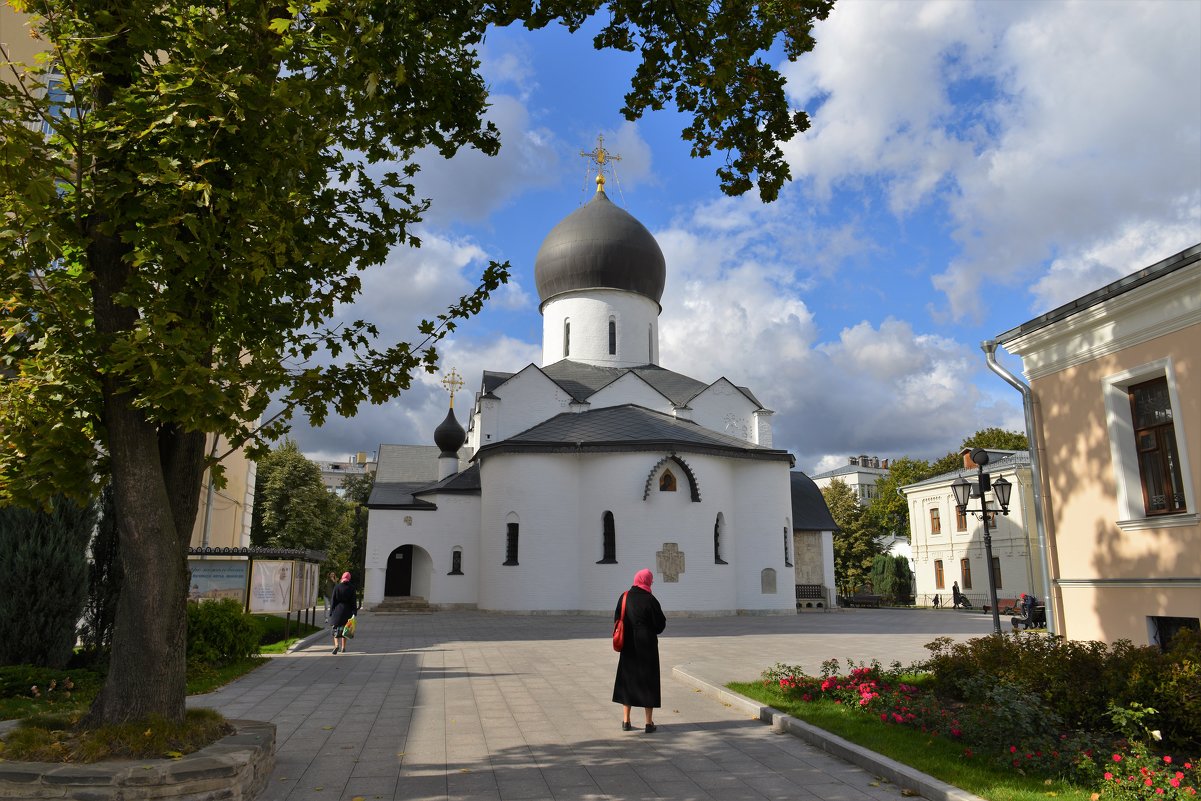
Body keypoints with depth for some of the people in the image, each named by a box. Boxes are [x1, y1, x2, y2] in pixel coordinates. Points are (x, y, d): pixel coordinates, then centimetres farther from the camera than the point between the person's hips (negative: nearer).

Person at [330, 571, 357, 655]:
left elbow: (333, 600, -4)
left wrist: (331, 612, 2)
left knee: (336, 629, 5)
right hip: (347, 612, 2)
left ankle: (336, 645, -16)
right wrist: (354, 613, 2)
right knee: (344, 629, 13)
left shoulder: (337, 587, -6)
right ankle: (343, 648, 17)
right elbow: (354, 602, -3)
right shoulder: (351, 589, -3)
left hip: (337, 610, -2)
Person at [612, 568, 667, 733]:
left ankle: (626, 721, 14)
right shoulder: (650, 600, -15)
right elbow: (660, 624, -10)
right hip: (647, 645, -4)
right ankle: (649, 723, 9)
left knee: (627, 680, 13)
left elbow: (617, 619, 4)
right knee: (649, 681, 6)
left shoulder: (624, 597, -2)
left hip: (628, 646, 4)